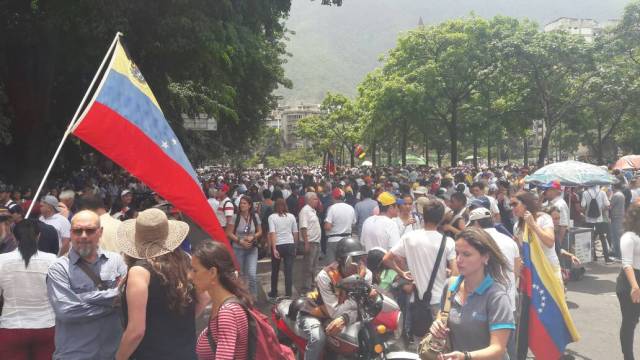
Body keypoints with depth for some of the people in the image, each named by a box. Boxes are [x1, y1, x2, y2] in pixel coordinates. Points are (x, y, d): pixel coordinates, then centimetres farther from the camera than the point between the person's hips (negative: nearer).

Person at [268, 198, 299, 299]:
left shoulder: (272, 217, -4)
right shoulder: (291, 216, 4)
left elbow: (272, 233, -13)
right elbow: (295, 233, 5)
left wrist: (274, 248, -15)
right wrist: (294, 246, 17)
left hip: (278, 245, -1)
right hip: (290, 244, 1)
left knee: (275, 270, 14)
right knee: (289, 270, 3)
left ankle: (274, 293, 26)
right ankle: (289, 294, 3)